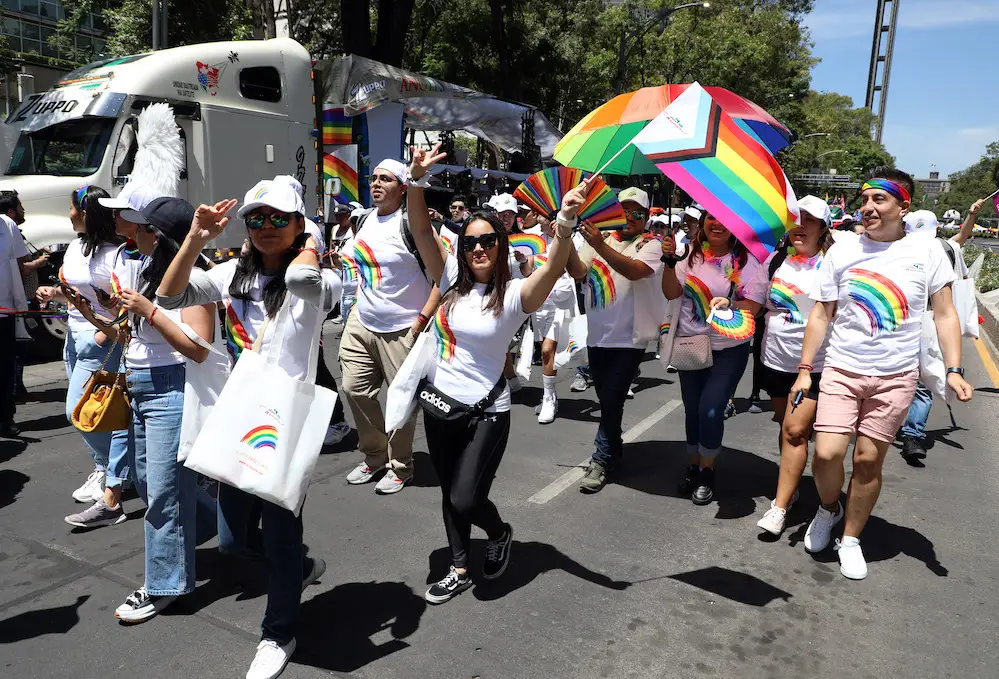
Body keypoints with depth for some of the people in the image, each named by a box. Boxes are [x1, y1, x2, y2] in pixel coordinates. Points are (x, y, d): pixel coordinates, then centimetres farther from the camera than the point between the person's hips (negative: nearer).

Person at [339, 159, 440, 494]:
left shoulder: (411, 224, -15)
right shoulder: (365, 219, 8)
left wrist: (422, 320, -19)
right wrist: (360, 302, 16)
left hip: (401, 328, -7)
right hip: (362, 322, 7)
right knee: (355, 389, 9)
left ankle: (400, 466, 22)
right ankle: (374, 455, 29)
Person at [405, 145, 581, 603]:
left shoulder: (515, 294, -12)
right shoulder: (451, 279, -1)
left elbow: (554, 268, -30)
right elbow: (421, 230, -8)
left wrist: (565, 222, -47)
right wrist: (416, 178, -22)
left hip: (486, 412, -4)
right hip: (438, 403, 5)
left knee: (466, 500, -6)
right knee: (450, 495, 16)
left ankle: (500, 534, 29)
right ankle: (459, 571, 35)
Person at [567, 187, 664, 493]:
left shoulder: (650, 244, -3)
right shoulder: (600, 238, 8)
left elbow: (635, 271, -24)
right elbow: (578, 272, -6)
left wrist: (600, 246, -35)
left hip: (628, 338, -4)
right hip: (597, 335, 5)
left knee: (611, 401, -5)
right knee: (605, 400, 16)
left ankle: (601, 460, 9)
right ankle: (614, 449, 36)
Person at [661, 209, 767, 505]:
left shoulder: (747, 259, -6)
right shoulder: (692, 254, 4)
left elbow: (754, 306, -10)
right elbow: (671, 292, -3)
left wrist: (730, 305, -29)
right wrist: (670, 261, -16)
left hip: (729, 349, -3)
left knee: (710, 410, -11)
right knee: (692, 409, 11)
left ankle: (707, 472, 10)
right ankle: (694, 466, 28)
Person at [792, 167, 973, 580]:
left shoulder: (927, 252, 1)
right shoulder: (842, 251, 1)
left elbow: (945, 314, 5)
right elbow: (821, 315, 4)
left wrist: (953, 369, -5)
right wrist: (805, 370, 1)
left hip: (896, 377, 0)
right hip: (841, 370, 0)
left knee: (868, 461, 4)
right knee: (827, 454, -10)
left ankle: (850, 539, 24)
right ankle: (829, 509, 23)